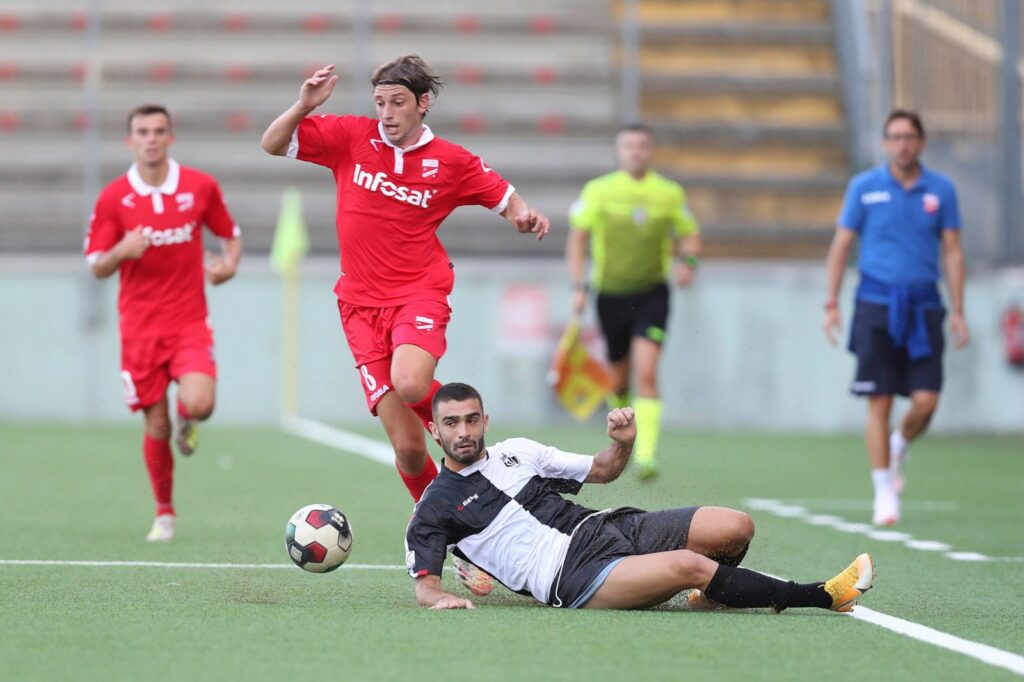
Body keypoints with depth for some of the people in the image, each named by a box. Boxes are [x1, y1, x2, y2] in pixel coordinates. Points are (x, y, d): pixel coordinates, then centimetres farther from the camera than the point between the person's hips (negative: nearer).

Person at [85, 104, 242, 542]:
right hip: (139, 325, 0)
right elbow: (97, 267, 3)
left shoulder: (201, 186, 0)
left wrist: (229, 263, -8)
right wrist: (122, 251, -20)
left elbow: (230, 234, 15)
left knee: (199, 403, -23)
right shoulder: (113, 197, -1)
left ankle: (187, 420, 16)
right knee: (156, 427, 1)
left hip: (190, 322, 0)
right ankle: (164, 514, 20)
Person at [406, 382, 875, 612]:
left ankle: (710, 595, 19)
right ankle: (819, 596, -20)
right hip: (574, 577, -6)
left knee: (736, 528, -12)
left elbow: (602, 471, 23)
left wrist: (623, 443, 1)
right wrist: (440, 597, -22)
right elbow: (424, 585, 2)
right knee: (688, 565, -31)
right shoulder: (435, 509, 5)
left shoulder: (515, 453, 19)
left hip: (607, 527, 6)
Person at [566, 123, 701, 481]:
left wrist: (688, 261, -9)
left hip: (652, 293, -1)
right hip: (611, 294, 1)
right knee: (619, 380, 10)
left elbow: (690, 234, 12)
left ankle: (646, 455, -23)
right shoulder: (598, 191, -1)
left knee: (646, 373, -19)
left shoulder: (670, 193, 0)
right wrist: (579, 285, -4)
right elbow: (577, 238, 4)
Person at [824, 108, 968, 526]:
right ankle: (884, 492, 4)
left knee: (926, 401, -6)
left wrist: (958, 311, 4)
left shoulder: (941, 190, 6)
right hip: (876, 304, -1)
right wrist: (831, 303, 1)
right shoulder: (864, 187, 2)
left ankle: (900, 447, 27)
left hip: (923, 306, 1)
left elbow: (952, 250, 8)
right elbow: (841, 245, 6)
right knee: (879, 402, -5)